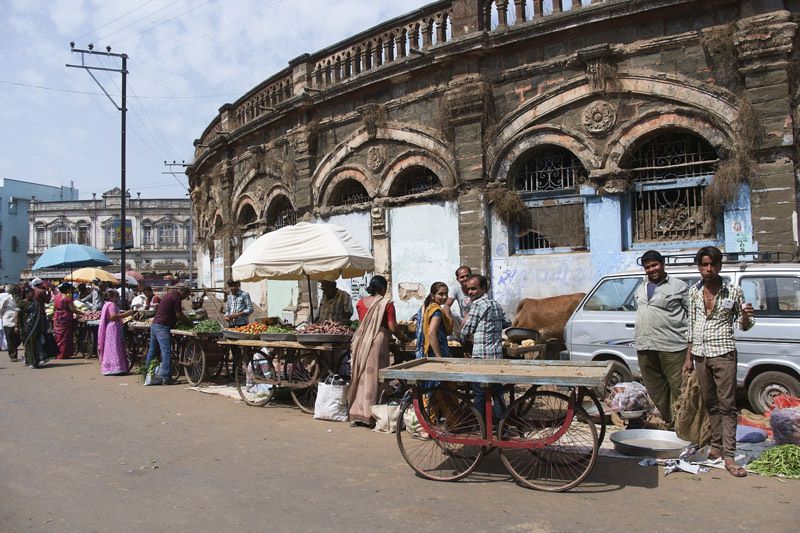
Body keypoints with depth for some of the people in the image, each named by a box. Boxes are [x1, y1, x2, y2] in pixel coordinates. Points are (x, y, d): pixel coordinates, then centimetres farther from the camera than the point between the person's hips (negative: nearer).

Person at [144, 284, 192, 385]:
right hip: (162, 327, -10)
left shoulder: (170, 294, 18)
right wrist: (190, 322, 2)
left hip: (154, 324, 10)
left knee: (152, 351, 14)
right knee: (166, 352, -10)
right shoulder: (176, 298, -12)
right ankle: (165, 378, -13)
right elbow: (179, 315, -12)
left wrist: (185, 321, 18)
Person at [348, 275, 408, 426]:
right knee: (372, 376, 2)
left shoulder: (361, 302, 8)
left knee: (359, 376, 12)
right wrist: (403, 338, 8)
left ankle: (356, 414, 16)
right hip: (377, 341, -5)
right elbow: (392, 327, -7)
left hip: (360, 340, 5)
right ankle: (368, 414, 6)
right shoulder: (386, 303, -5)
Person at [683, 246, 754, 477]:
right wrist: (689, 357, 12)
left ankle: (729, 456, -5)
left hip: (723, 354, -4)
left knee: (727, 405, -5)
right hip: (700, 355, 4)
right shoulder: (694, 291, 7)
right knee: (710, 404, 11)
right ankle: (716, 447, 21)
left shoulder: (733, 291, -1)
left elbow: (743, 326, 5)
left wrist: (746, 315, -18)